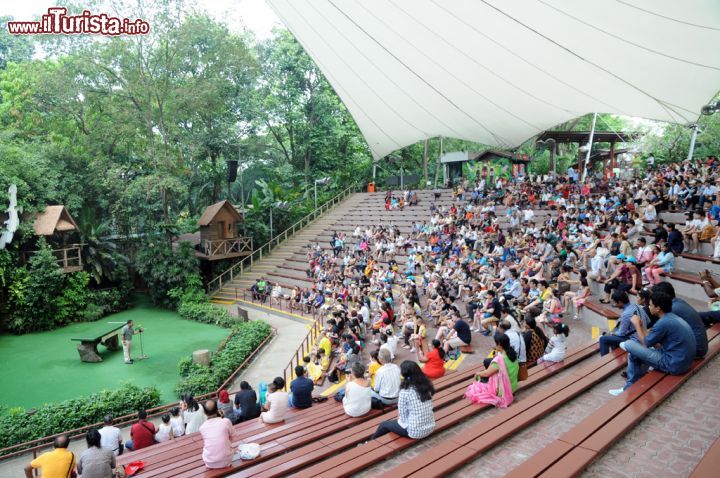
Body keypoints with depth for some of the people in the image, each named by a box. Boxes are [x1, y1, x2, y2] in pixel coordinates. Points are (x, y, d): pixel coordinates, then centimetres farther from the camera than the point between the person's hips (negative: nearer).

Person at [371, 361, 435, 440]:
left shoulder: (405, 391, -20)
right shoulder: (426, 385, -2)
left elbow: (403, 416, -10)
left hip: (416, 432, -6)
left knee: (384, 425, 18)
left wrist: (400, 417, 11)